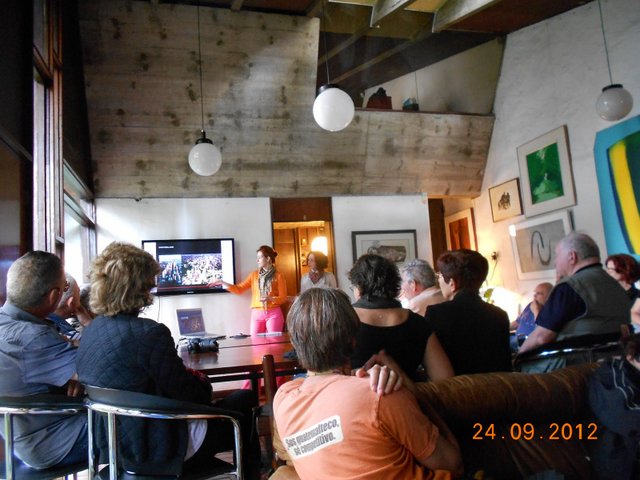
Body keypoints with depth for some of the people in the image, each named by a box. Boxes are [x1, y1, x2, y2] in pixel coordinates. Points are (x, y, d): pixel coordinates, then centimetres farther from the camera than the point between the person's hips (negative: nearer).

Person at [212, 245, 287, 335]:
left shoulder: (278, 276, -1)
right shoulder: (254, 274, 10)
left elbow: (283, 298, -2)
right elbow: (239, 289, 8)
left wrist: (271, 299, -20)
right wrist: (223, 283, -2)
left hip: (274, 313, -3)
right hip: (257, 314, 3)